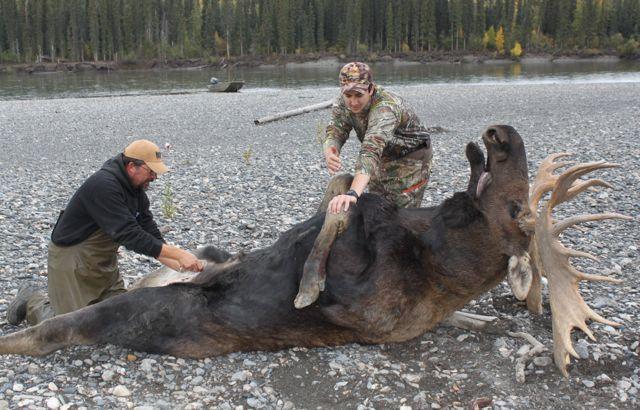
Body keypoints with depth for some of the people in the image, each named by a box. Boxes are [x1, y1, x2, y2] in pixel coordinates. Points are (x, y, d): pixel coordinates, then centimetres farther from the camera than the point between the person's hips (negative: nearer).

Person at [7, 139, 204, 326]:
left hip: (104, 262, 8)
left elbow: (150, 234, -2)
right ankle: (33, 302, 20)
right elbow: (129, 235, -36)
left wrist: (181, 267, -13)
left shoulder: (136, 189, -1)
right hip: (71, 259, -8)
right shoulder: (104, 186, -29)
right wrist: (179, 254, -37)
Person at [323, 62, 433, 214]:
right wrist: (329, 153, -48)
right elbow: (334, 132, -22)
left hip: (410, 160, -6)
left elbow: (371, 150, -51)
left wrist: (352, 193, -65)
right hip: (383, 158, 6)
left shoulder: (385, 107, -38)